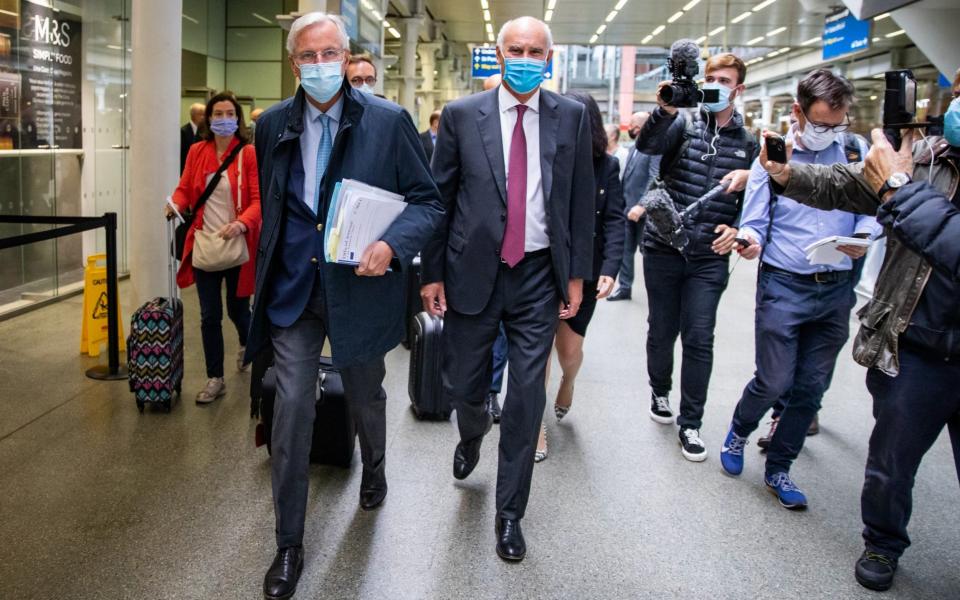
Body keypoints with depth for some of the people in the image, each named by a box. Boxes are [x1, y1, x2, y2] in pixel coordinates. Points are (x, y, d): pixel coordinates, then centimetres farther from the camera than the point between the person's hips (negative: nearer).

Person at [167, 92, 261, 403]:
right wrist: (176, 203, -12)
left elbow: (258, 200, -11)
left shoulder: (248, 154, -7)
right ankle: (215, 379, 18)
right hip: (204, 245, 3)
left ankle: (247, 344, 45)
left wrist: (242, 223, -28)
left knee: (237, 310, 10)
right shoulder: (197, 151, 4)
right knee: (209, 316, 6)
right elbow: (185, 188, 10)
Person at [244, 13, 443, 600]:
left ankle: (375, 471, 52)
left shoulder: (389, 121, -8)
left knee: (366, 397, 19)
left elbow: (429, 201, -6)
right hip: (292, 289, 2)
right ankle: (290, 544, 12)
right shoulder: (273, 124, 3)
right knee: (292, 409, -2)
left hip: (358, 287, -1)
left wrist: (391, 245, -23)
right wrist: (268, 270, 14)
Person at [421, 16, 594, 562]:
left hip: (539, 276, 0)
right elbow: (440, 198, 2)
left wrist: (577, 273, 4)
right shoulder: (461, 116, -1)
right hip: (473, 271, 0)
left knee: (527, 396, 3)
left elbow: (582, 200, 5)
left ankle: (510, 512, 19)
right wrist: (432, 272, 1)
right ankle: (473, 435, 49)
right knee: (462, 384, 11)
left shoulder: (572, 117, 2)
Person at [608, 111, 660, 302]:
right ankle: (625, 287, 18)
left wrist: (642, 205, -29)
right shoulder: (633, 148, 15)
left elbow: (655, 179, -21)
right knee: (625, 250, 9)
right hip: (627, 209, 8)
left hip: (644, 211, -7)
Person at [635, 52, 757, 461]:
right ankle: (660, 391, 37)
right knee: (662, 330, 11)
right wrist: (665, 110, -38)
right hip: (664, 247, -1)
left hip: (710, 256, 1)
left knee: (699, 339, -2)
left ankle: (690, 424, 9)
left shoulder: (748, 143, 9)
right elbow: (647, 145, -19)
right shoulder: (684, 124, 2)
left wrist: (737, 229, -8)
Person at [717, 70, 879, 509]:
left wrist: (863, 237, -16)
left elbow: (871, 208, 5)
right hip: (784, 285, -3)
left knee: (812, 387, 9)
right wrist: (750, 240, -24)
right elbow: (754, 221, -2)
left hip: (837, 288, 3)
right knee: (774, 381, -2)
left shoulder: (855, 152, 4)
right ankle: (739, 432, 31)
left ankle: (778, 468, 26)